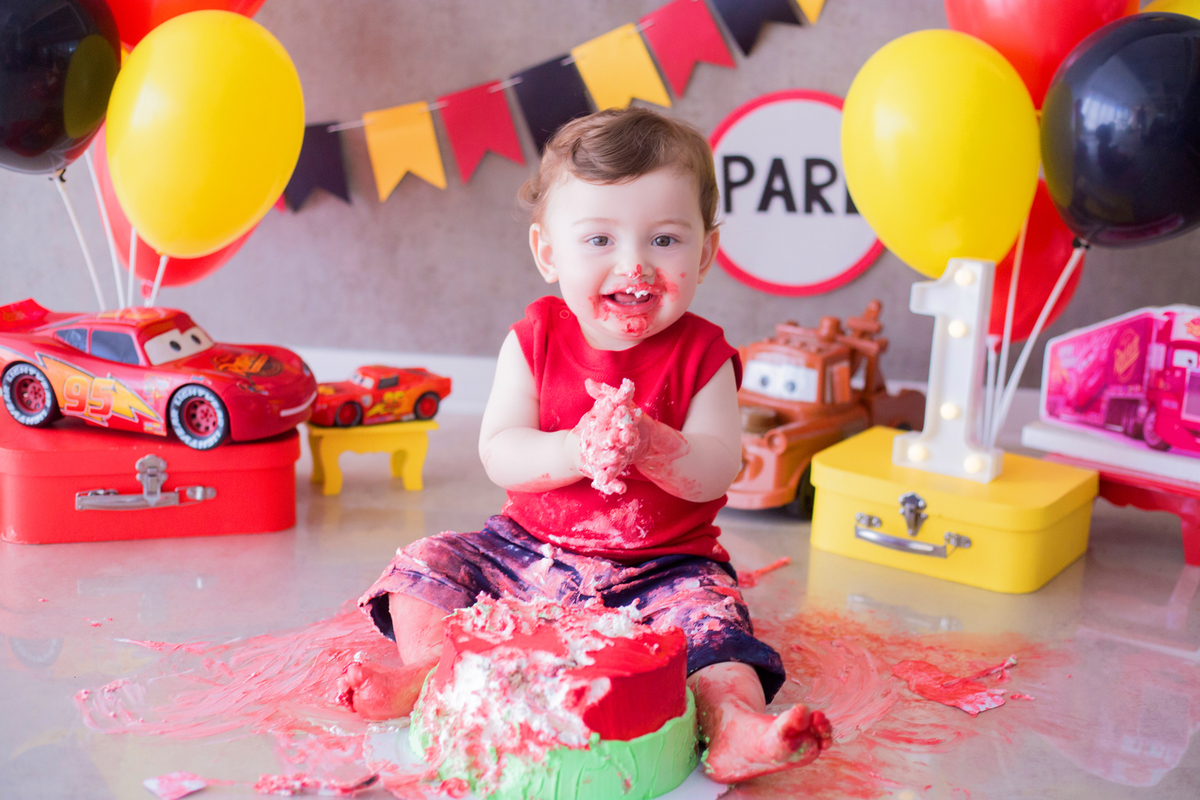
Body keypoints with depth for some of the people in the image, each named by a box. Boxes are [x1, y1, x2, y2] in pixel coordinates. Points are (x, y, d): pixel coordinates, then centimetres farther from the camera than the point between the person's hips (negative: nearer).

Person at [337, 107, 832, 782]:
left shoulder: (701, 354, -7)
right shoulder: (535, 339, -4)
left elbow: (717, 472, -16)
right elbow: (499, 454, -12)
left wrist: (650, 445, -38)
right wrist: (575, 450, -33)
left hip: (664, 567, -2)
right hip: (531, 552, 3)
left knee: (708, 608, -29)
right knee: (427, 564, -8)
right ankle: (432, 674, -8)